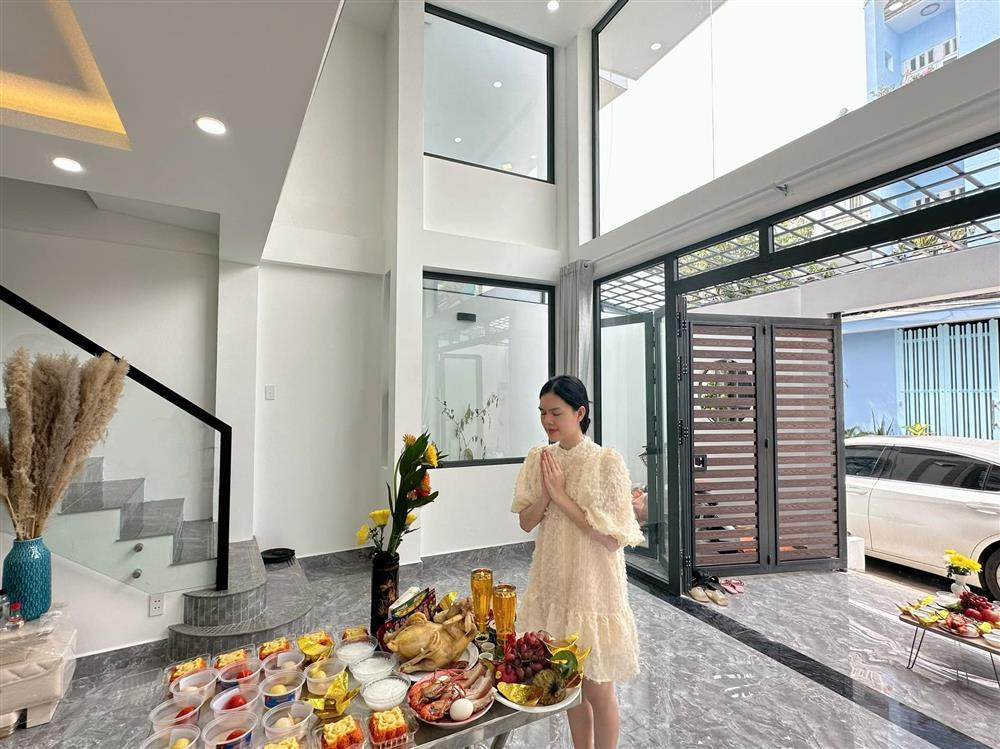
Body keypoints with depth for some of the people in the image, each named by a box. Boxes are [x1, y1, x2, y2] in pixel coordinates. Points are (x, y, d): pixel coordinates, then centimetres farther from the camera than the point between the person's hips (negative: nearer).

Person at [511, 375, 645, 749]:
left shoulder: (607, 461, -17)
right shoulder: (538, 459, -2)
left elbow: (612, 538, -19)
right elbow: (526, 523, 2)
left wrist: (561, 495, -21)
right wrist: (546, 493, -17)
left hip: (592, 585, -5)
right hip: (553, 581, 5)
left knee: (597, 689, 13)